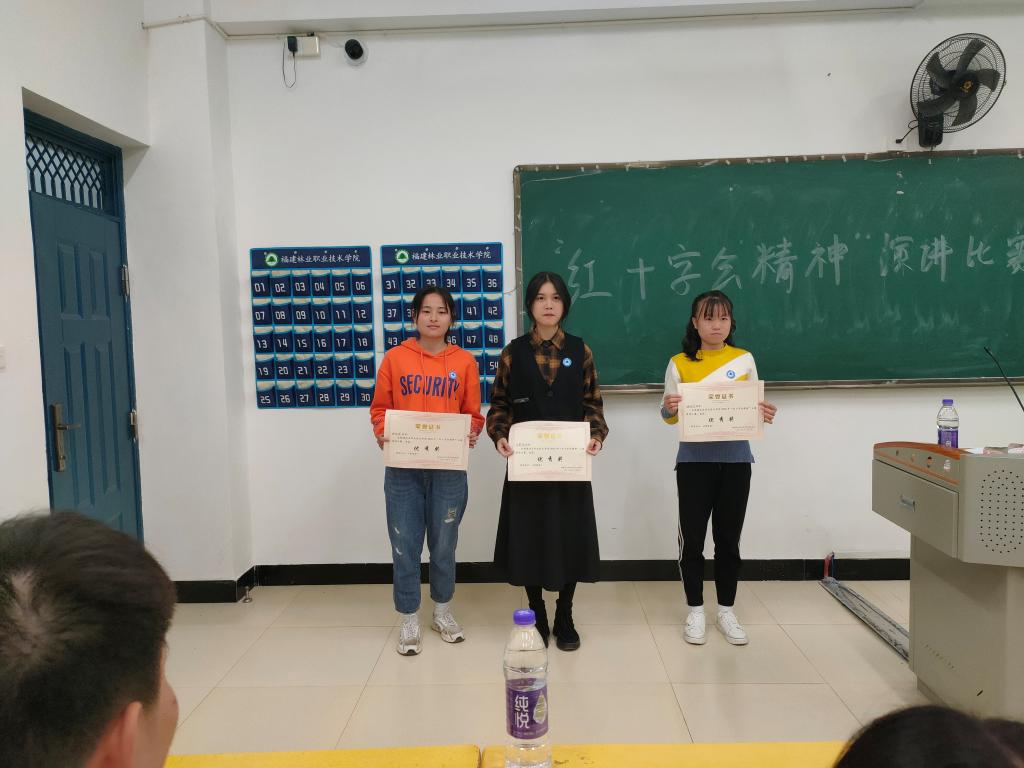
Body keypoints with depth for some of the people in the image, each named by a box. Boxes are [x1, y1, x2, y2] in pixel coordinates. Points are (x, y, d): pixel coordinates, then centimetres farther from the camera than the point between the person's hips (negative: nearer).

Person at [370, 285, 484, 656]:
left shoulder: (465, 361, 3)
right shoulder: (395, 358, 2)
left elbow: (473, 414, 7)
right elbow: (380, 408, 6)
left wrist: (471, 435, -13)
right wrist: (383, 435, -12)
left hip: (449, 468, 1)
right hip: (402, 468, 0)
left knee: (444, 544, 12)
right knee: (405, 546, 5)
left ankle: (443, 613, 32)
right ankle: (409, 621, 21)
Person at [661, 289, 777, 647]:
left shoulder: (744, 360, 4)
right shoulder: (679, 363, -1)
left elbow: (754, 408, 8)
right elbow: (669, 415, 0)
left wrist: (764, 414, -14)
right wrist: (669, 409, -22)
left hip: (735, 460, 2)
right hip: (694, 460, -1)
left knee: (728, 538, 10)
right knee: (692, 537, 3)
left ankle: (726, 611, 24)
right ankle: (695, 611, 18)